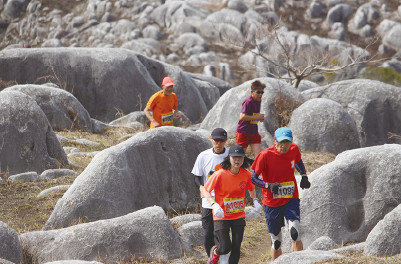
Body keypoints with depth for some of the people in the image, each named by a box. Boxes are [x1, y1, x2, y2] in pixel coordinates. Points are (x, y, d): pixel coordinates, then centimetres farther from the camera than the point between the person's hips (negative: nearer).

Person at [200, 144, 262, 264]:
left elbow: (251, 188, 17)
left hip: (239, 216, 4)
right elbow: (204, 190, -14)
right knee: (225, 247, -9)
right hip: (222, 216, -4)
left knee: (236, 248, 2)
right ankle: (215, 252, 27)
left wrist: (255, 200, 1)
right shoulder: (220, 174, -17)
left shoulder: (246, 174, -4)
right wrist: (214, 204, -28)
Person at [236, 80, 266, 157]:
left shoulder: (258, 100, 8)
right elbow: (242, 117, -28)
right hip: (243, 132, -7)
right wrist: (256, 117, -23)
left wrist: (260, 117, 4)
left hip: (254, 133, 7)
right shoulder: (248, 101, -19)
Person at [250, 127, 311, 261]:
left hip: (291, 199, 1)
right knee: (276, 242, 7)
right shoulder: (265, 155, -17)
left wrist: (304, 177, 3)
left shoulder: (294, 149, -5)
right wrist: (269, 186, -26)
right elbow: (253, 177, -10)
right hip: (272, 203, -1)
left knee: (295, 233, -21)